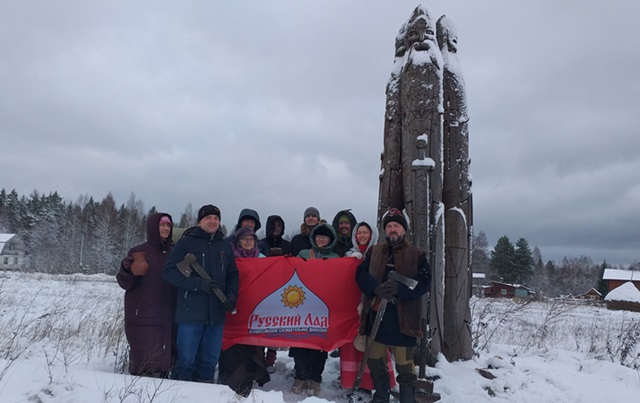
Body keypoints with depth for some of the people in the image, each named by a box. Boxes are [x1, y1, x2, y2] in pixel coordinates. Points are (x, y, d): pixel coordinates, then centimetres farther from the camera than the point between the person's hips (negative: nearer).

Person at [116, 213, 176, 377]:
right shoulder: (138, 252, -1)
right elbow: (125, 283, -2)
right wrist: (126, 269, -20)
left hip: (167, 317, 4)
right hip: (143, 316, -4)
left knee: (166, 358, 3)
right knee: (144, 359, -8)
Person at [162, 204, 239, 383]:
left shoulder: (225, 247, 15)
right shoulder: (186, 242, 0)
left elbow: (233, 275, 20)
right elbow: (169, 271, -6)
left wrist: (232, 295, 0)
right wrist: (198, 283, -17)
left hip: (216, 314, 4)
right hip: (191, 312, -4)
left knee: (210, 360, 11)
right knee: (186, 360, 0)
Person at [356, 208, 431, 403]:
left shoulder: (417, 255, 2)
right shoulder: (374, 251, 11)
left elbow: (424, 282, -6)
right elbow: (361, 275, 2)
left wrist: (399, 289, -22)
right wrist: (376, 288, -18)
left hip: (403, 317, -3)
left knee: (404, 365, 2)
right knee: (375, 360, 13)